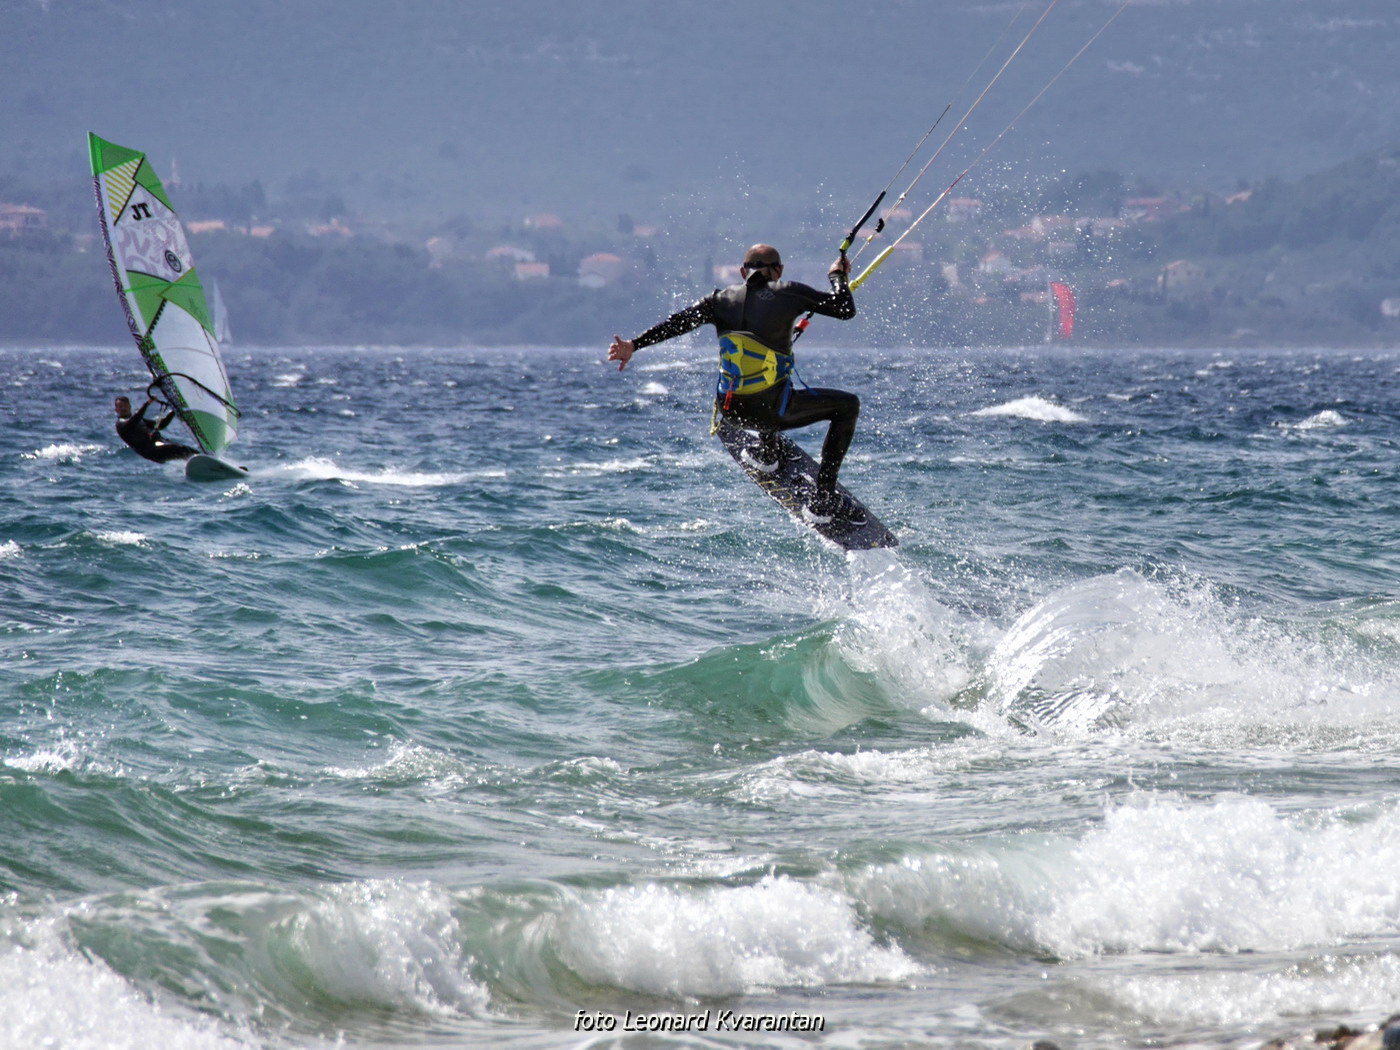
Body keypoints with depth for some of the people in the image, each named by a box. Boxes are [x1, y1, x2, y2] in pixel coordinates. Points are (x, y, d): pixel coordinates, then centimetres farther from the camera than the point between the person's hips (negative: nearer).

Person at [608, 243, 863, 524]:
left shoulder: (723, 299, 5)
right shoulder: (788, 293, -5)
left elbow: (679, 322, -3)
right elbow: (845, 309, -4)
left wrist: (634, 344, -3)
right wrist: (837, 276, 15)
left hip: (731, 411, 5)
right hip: (771, 411, -5)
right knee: (847, 405, 14)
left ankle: (768, 452, 47)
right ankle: (822, 499, 6)